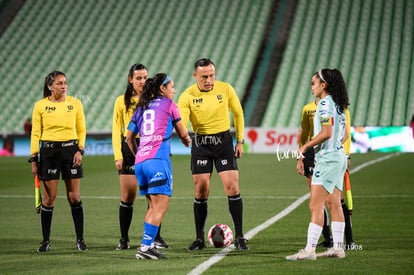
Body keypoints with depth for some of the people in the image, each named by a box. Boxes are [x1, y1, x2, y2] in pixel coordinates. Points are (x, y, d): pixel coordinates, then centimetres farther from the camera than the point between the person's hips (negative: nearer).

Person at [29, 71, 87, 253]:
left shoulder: (75, 103, 4)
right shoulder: (40, 106, 1)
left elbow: (81, 130, 8)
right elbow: (35, 133, 4)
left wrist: (80, 150, -5)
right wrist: (34, 158, 0)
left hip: (70, 149, 1)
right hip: (48, 150, -1)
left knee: (74, 197, 1)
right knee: (49, 198, 0)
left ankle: (80, 239, 10)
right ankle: (46, 241, 9)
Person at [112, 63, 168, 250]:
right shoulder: (122, 101, 5)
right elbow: (116, 129, 5)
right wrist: (118, 155, -4)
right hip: (129, 149, -1)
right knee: (127, 196, 0)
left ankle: (156, 237, 9)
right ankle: (124, 239, 8)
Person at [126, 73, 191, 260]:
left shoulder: (142, 108, 21)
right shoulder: (169, 104, 7)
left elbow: (129, 137, 23)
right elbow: (182, 134, 15)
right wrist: (187, 141, 37)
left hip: (140, 161, 7)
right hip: (158, 160, -7)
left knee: (153, 206, 15)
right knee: (161, 206, -8)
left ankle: (148, 245, 8)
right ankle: (145, 246, -18)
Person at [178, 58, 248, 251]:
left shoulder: (226, 89, -5)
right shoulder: (187, 96, -10)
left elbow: (238, 114, 8)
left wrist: (240, 141, 6)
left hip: (223, 141, 0)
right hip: (200, 144, 0)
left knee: (232, 188, -7)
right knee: (201, 193, 1)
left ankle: (239, 237, 2)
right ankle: (200, 239, 11)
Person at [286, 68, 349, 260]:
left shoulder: (325, 103, -14)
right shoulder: (338, 104, 14)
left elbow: (326, 132, -21)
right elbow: (345, 135, 17)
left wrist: (306, 146, -13)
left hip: (327, 159, -10)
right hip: (338, 157, 10)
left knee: (315, 206, -11)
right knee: (333, 204, 12)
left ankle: (309, 250, -14)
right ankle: (338, 247, 14)